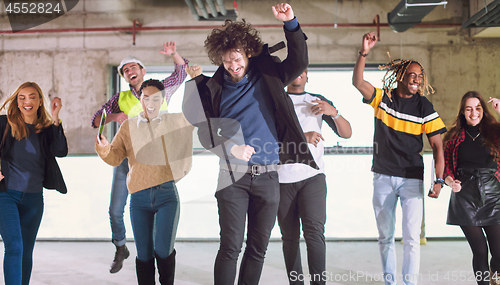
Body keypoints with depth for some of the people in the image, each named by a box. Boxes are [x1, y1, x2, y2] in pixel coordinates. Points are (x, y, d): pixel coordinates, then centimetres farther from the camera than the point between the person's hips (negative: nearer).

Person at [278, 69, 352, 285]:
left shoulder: (318, 101, 16)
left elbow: (346, 133, 10)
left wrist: (333, 112, -9)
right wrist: (301, 136, -18)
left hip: (313, 176, 0)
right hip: (282, 178, 0)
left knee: (314, 232, -15)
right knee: (289, 238, 2)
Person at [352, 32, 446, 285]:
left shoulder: (424, 107, -3)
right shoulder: (383, 97, 0)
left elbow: (437, 146, -3)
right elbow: (357, 82, -16)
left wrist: (439, 180, -12)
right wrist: (364, 53, -29)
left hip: (412, 178, -1)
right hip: (383, 177, 2)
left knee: (411, 236, -8)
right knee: (385, 235, 11)